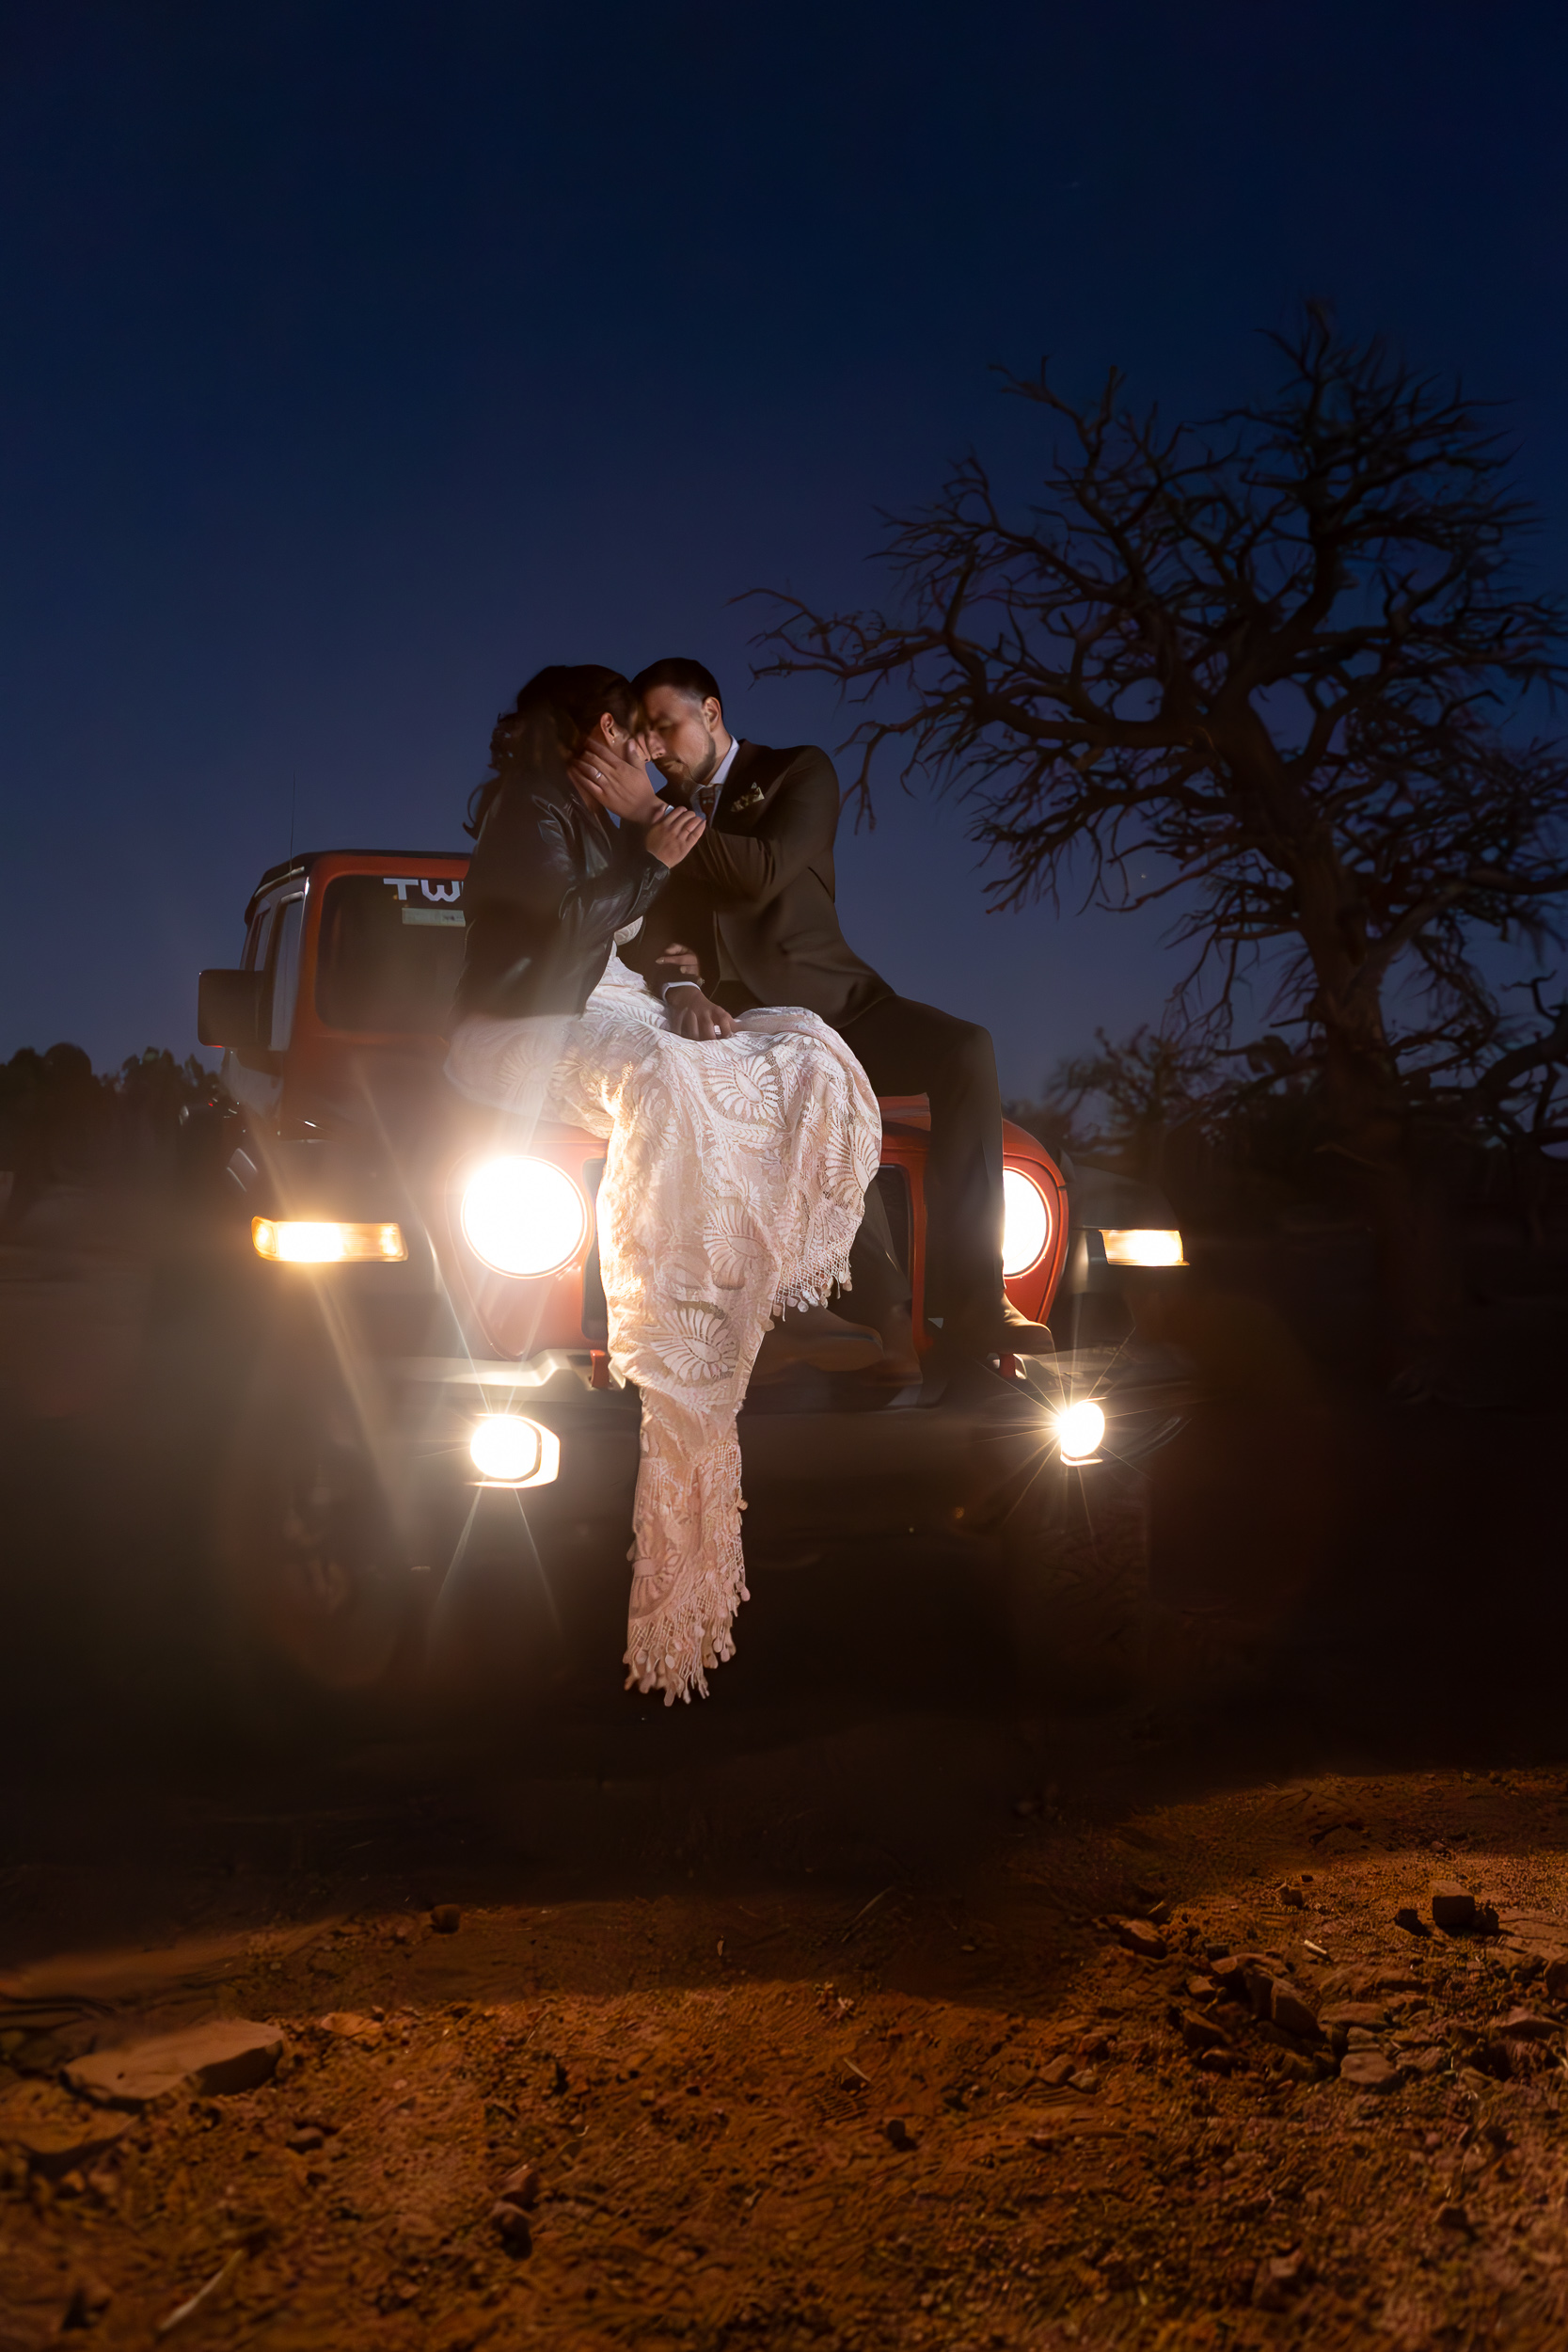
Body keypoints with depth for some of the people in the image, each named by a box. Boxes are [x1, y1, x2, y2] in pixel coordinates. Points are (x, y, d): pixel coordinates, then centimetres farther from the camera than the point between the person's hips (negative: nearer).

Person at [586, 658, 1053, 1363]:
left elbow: (765, 873, -14)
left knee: (967, 1051, -29)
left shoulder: (799, 772, 6)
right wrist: (678, 985, -22)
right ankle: (886, 1313, -30)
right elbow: (641, 927, 1)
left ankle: (968, 1303, -30)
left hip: (833, 1003, 0)